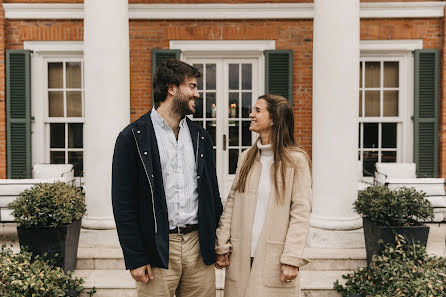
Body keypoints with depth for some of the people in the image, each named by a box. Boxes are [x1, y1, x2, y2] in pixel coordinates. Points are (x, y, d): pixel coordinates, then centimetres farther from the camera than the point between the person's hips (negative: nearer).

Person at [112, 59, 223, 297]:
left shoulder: (201, 137, 11)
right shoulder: (133, 137, -5)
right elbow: (123, 203, -7)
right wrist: (135, 258, -10)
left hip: (199, 246, 4)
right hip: (157, 249, -4)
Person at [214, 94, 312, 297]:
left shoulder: (296, 160, -6)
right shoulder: (246, 157, 9)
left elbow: (300, 213, -9)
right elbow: (231, 203, 8)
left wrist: (292, 259, -14)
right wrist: (222, 246, 2)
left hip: (274, 258, -4)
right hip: (241, 257, 4)